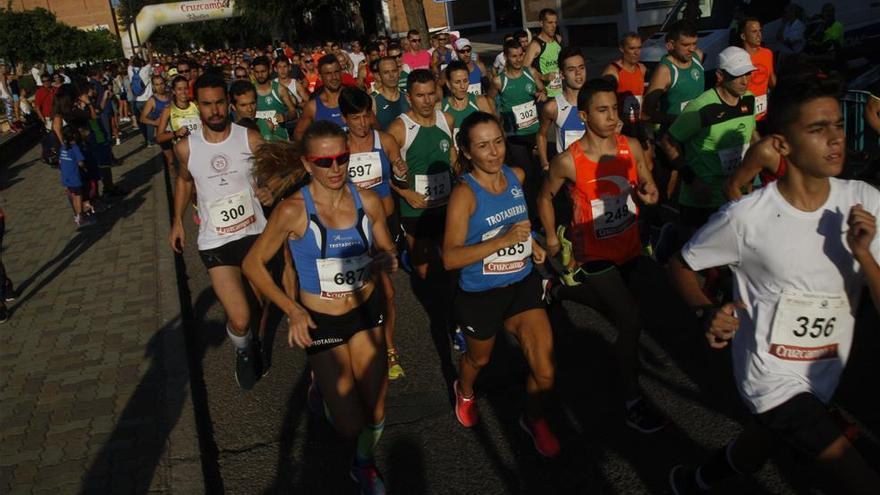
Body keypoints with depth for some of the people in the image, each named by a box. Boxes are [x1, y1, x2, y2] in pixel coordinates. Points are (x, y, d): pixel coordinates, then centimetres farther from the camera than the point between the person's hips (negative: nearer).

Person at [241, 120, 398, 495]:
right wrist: (292, 310, -17)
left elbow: (387, 249, 5)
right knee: (350, 427, 1)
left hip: (366, 311, 3)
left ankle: (365, 464, 43)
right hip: (321, 321, -3)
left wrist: (387, 260, -19)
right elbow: (252, 264, -9)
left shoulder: (368, 201, -11)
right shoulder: (293, 211, -20)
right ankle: (322, 388, 38)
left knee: (376, 412, 7)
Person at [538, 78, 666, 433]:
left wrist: (649, 193, -18)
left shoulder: (632, 147, -7)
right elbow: (545, 197, 0)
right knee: (630, 322, -11)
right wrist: (552, 238, 3)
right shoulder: (568, 161, -18)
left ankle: (567, 289, 55)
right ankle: (632, 402, 8)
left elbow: (647, 187, 5)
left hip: (630, 249, 6)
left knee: (614, 307, 26)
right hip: (594, 254, -6)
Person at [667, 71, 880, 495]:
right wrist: (707, 313, -23)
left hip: (824, 377, 5)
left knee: (749, 458, 28)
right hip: (771, 377, -5)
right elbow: (680, 264, -7)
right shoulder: (746, 218, -22)